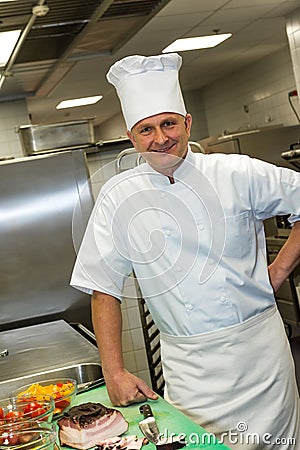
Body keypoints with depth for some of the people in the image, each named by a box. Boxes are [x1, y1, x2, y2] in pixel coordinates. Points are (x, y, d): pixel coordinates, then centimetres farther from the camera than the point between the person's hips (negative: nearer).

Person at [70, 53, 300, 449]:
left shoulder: (236, 173, -4)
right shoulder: (119, 198, -3)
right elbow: (103, 288, 0)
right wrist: (115, 374, -5)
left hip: (260, 346, 1)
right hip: (189, 367, 0)